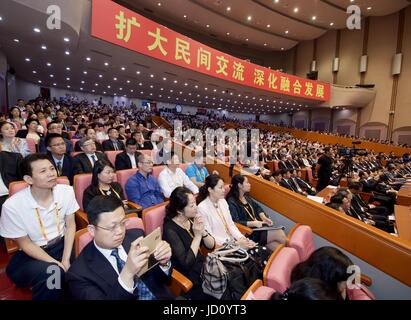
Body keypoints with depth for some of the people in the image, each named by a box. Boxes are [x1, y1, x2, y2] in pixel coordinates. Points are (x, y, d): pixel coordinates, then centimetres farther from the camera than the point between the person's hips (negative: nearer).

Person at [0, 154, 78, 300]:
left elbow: (70, 225, -3)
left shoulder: (66, 191, -11)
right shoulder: (12, 206, -20)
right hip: (31, 254, -3)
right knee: (49, 273, -32)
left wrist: (66, 259, -14)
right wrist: (56, 264, -19)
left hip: (62, 244, 3)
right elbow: (25, 243, -10)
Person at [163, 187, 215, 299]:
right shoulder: (170, 229, -19)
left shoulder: (192, 219, -1)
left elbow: (211, 246, 2)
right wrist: (197, 236, -20)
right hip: (190, 278, -6)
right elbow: (187, 263, -22)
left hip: (204, 266, 6)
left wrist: (203, 231, -16)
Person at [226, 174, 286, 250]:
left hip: (259, 226, 8)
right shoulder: (231, 202, -13)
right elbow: (236, 222, -20)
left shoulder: (246, 196, 13)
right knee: (280, 234, -14)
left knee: (278, 247, -10)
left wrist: (264, 218, -1)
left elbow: (257, 207, 17)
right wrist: (253, 223, -23)